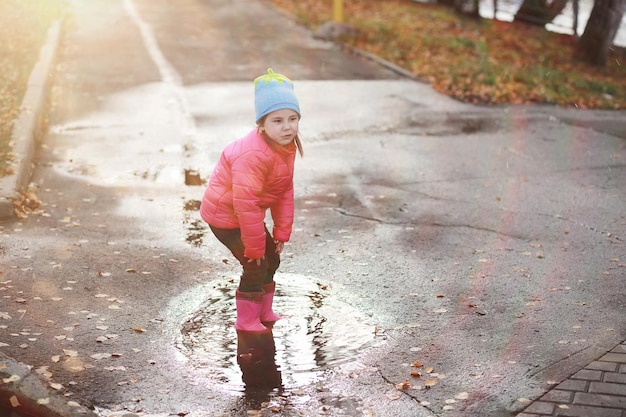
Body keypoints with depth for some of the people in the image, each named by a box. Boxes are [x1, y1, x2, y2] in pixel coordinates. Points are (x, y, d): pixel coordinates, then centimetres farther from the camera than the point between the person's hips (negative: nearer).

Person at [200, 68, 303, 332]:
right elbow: (245, 203, -32)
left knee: (272, 258, 15)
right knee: (256, 265, -5)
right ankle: (246, 320, 13)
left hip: (247, 213, 9)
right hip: (225, 214, -9)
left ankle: (263, 312, 32)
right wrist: (254, 247, -23)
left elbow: (285, 191, 4)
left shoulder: (287, 147, -5)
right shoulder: (253, 155, -35)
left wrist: (282, 231, 4)